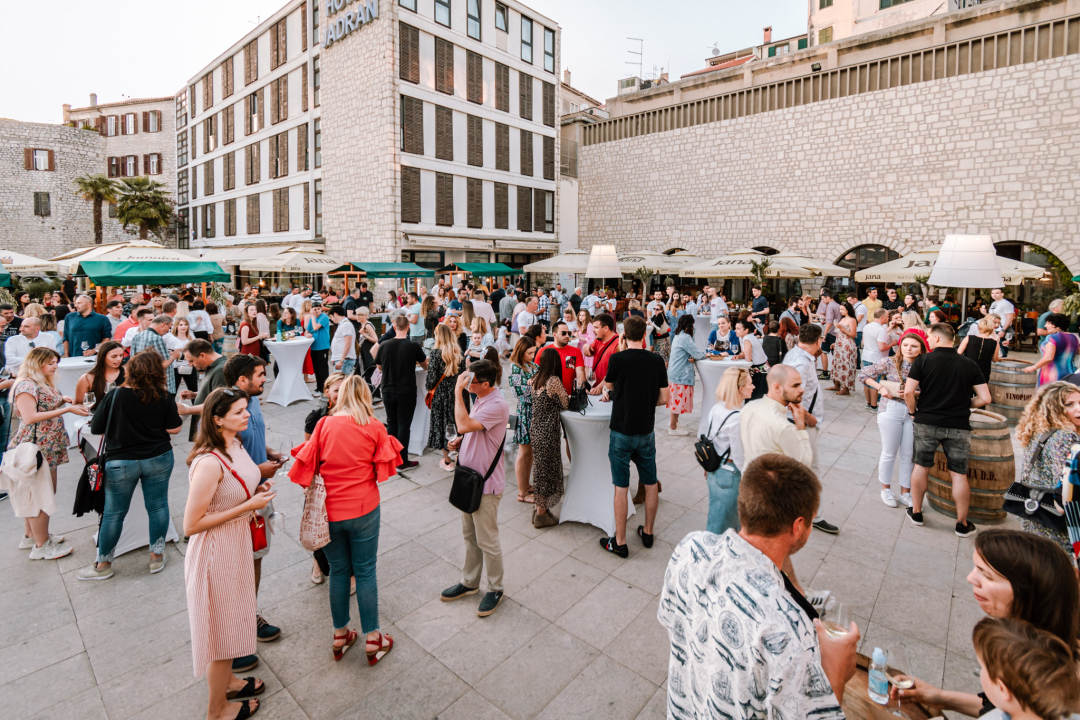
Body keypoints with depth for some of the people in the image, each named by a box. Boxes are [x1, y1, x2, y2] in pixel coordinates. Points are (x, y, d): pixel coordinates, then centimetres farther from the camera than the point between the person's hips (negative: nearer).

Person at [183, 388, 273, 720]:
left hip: (237, 542, 9)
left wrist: (256, 491, -3)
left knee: (232, 620, 27)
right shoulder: (209, 463, -30)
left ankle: (227, 680, 50)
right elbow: (191, 525, -26)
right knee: (221, 627, 12)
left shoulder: (235, 445, -1)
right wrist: (248, 506, -25)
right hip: (216, 549, -9)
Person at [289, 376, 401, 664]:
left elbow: (307, 465, -2)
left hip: (329, 510, 2)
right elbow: (385, 467, -1)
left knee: (338, 571, 17)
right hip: (363, 509, -1)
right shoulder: (374, 426, -9)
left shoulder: (324, 425, -7)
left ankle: (340, 635, 32)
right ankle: (373, 638, 22)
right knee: (365, 572, 11)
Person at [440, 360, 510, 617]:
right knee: (470, 536, 22)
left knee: (487, 541, 6)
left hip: (486, 483, -9)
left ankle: (495, 589, 27)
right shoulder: (479, 399, 6)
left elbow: (464, 425, -35)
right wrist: (460, 441, 0)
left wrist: (458, 392, -28)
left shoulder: (497, 405, -25)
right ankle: (469, 582, 40)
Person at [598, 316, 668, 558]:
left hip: (622, 431, -3)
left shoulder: (617, 359, -13)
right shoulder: (657, 360, -5)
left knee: (621, 487, 5)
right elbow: (665, 398, -1)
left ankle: (619, 542, 15)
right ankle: (647, 532, 32)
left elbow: (608, 386, 6)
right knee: (650, 483, 18)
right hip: (646, 431, 3)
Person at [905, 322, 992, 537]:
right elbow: (985, 398, -1)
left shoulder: (923, 360, -6)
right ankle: (962, 524, 19)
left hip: (926, 422, -1)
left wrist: (913, 411, 3)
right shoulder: (969, 364, 1)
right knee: (959, 474, 9)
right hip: (958, 426, 1)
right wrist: (964, 404, 16)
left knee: (921, 467, 14)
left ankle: (916, 512, 24)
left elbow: (908, 392, -14)